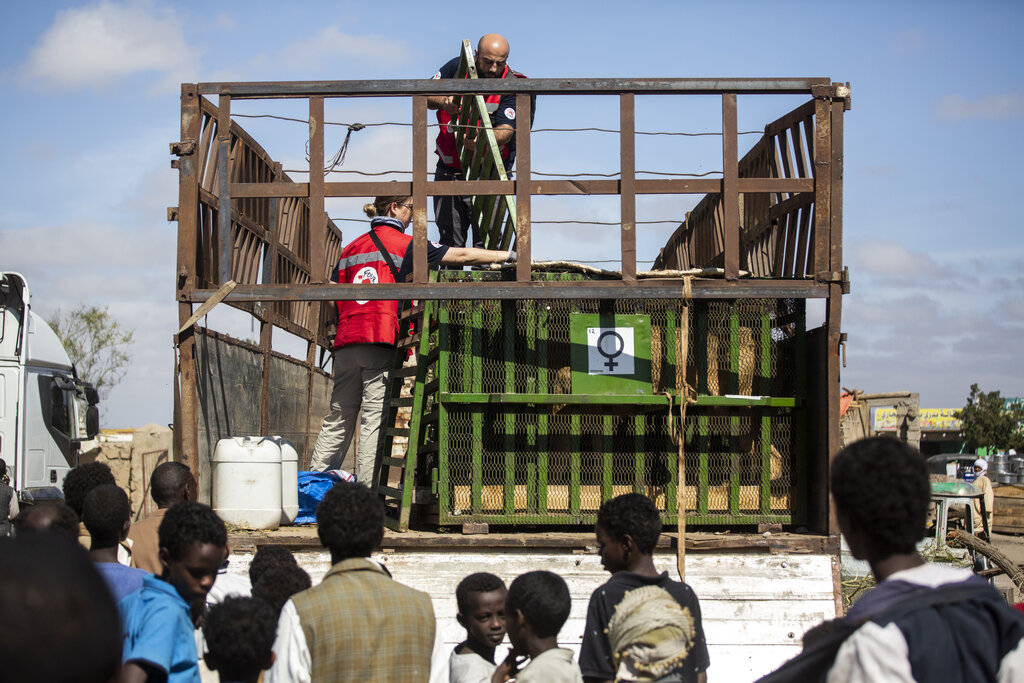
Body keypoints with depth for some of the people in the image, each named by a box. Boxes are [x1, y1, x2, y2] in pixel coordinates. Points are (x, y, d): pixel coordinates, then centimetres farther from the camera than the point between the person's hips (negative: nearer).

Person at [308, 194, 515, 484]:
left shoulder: (351, 247, 19)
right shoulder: (404, 243, 3)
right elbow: (461, 256, 1)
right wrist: (509, 256, 6)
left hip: (345, 340, 5)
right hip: (380, 340, -5)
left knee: (338, 420, 9)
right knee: (375, 417, -6)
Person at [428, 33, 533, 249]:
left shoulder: (511, 87, -10)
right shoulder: (457, 68, 0)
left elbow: (505, 132, -20)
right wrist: (442, 101, -20)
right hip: (449, 172, 3)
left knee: (485, 241, -14)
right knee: (450, 241, 3)